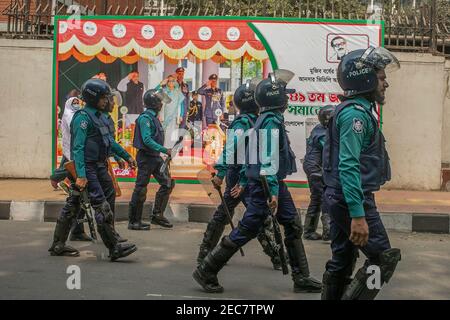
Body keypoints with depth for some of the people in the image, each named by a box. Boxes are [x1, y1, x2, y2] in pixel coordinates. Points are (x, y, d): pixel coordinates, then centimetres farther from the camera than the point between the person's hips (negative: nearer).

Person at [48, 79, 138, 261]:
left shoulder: (99, 116, 15)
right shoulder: (82, 117, -13)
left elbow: (109, 141, 26)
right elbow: (78, 148, -20)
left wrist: (126, 156, 28)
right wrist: (81, 175, -27)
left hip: (99, 167, 9)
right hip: (87, 168, -9)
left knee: (72, 206, 12)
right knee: (102, 206, -10)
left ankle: (58, 246, 19)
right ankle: (114, 248, -9)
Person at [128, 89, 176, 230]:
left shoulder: (154, 117, 15)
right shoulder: (145, 118, -15)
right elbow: (147, 140, -24)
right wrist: (164, 150, -26)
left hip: (155, 157, 10)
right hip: (146, 157, -10)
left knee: (168, 183, 9)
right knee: (141, 189, -3)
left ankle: (157, 215, 17)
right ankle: (134, 222, 6)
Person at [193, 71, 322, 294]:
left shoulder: (271, 119, 14)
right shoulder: (271, 121, -17)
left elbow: (254, 153, 19)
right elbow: (268, 159, -25)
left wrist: (244, 182, 23)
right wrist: (272, 190, -28)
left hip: (276, 184, 10)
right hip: (267, 184, -10)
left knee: (293, 227, 10)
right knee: (246, 231, -4)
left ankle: (301, 278, 16)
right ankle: (206, 272, 4)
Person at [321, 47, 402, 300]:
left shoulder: (357, 110, 16)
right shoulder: (356, 113, -17)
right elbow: (349, 166, -26)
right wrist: (358, 215, -30)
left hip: (340, 199, 10)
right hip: (353, 199, -10)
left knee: (342, 259, 14)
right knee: (384, 258, -5)